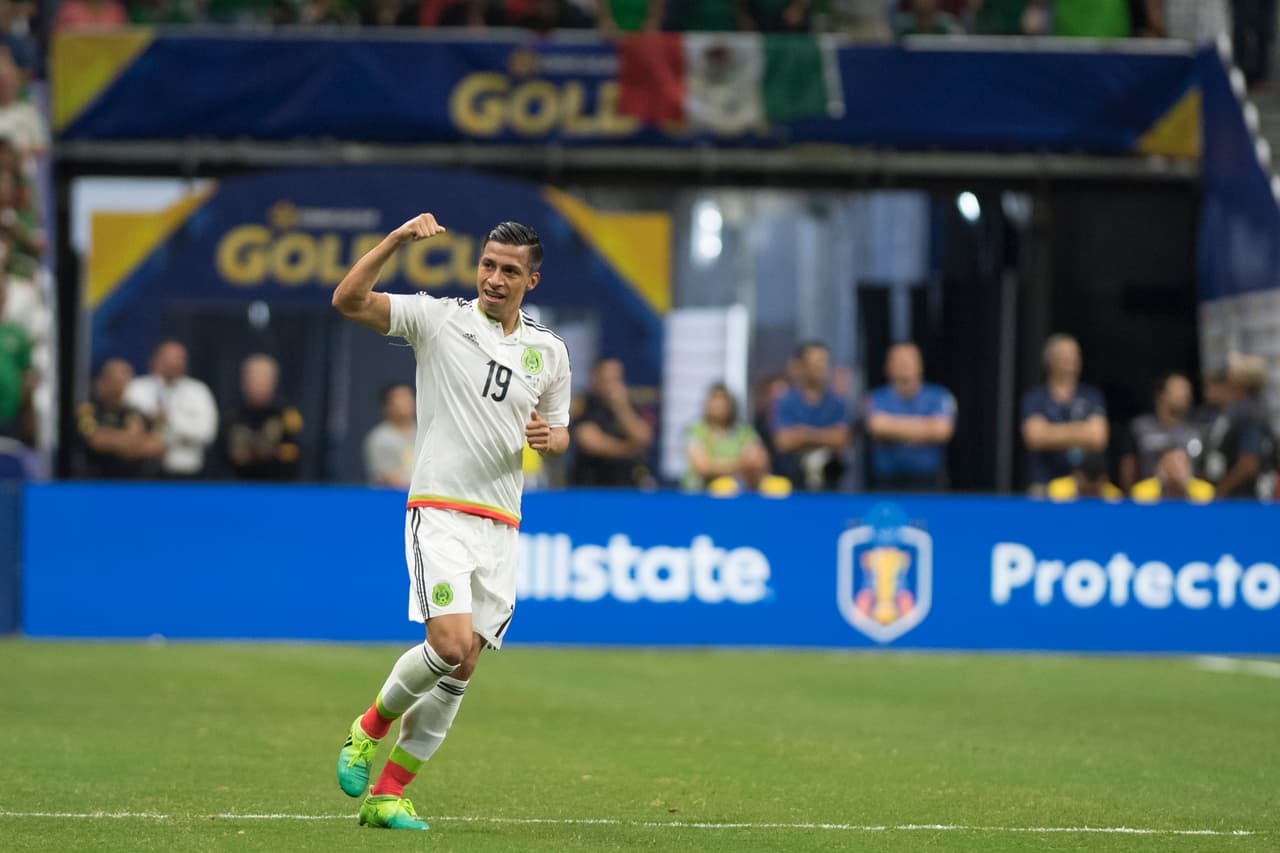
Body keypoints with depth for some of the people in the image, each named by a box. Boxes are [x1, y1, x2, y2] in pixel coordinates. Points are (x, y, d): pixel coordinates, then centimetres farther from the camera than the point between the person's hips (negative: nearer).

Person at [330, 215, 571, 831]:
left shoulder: (549, 352, 11)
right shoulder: (437, 319, -2)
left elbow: (560, 432, 23)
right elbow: (348, 301, -12)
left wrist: (550, 438, -2)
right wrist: (397, 239, -23)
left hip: (500, 526, 5)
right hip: (439, 513, -5)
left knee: (460, 672, 2)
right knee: (452, 645, -21)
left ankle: (385, 793, 11)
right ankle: (371, 726, 7)